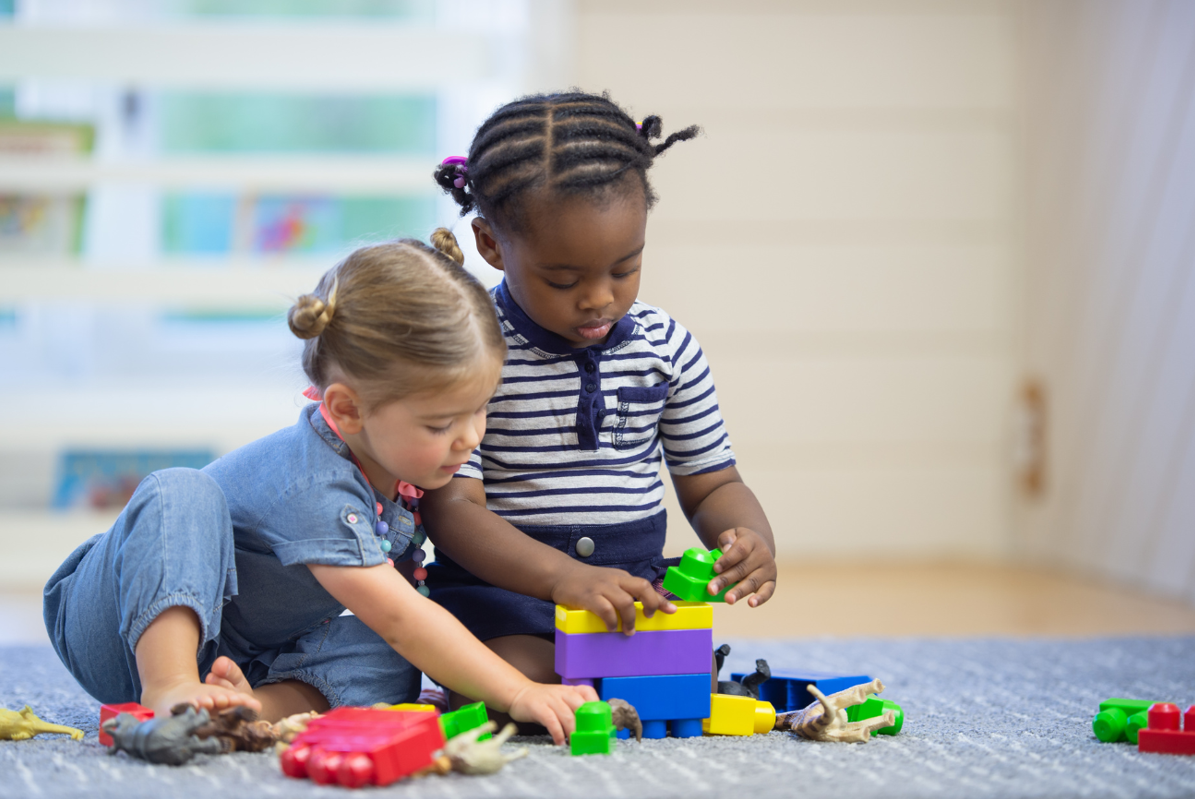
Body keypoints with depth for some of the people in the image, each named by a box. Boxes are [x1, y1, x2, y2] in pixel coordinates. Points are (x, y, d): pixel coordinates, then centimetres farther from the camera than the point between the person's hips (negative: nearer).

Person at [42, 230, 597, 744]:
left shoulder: (389, 454, -7)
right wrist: (518, 695, -37)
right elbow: (401, 618, -35)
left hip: (244, 655, 6)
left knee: (385, 661, -21)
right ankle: (167, 691, -44)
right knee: (181, 493, -36)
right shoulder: (312, 487, -32)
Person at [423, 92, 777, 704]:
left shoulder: (666, 348, 5)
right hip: (499, 588, -4)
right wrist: (563, 576, -33)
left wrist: (749, 537, -12)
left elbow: (711, 484, 13)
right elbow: (451, 506, -16)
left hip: (637, 584, 5)